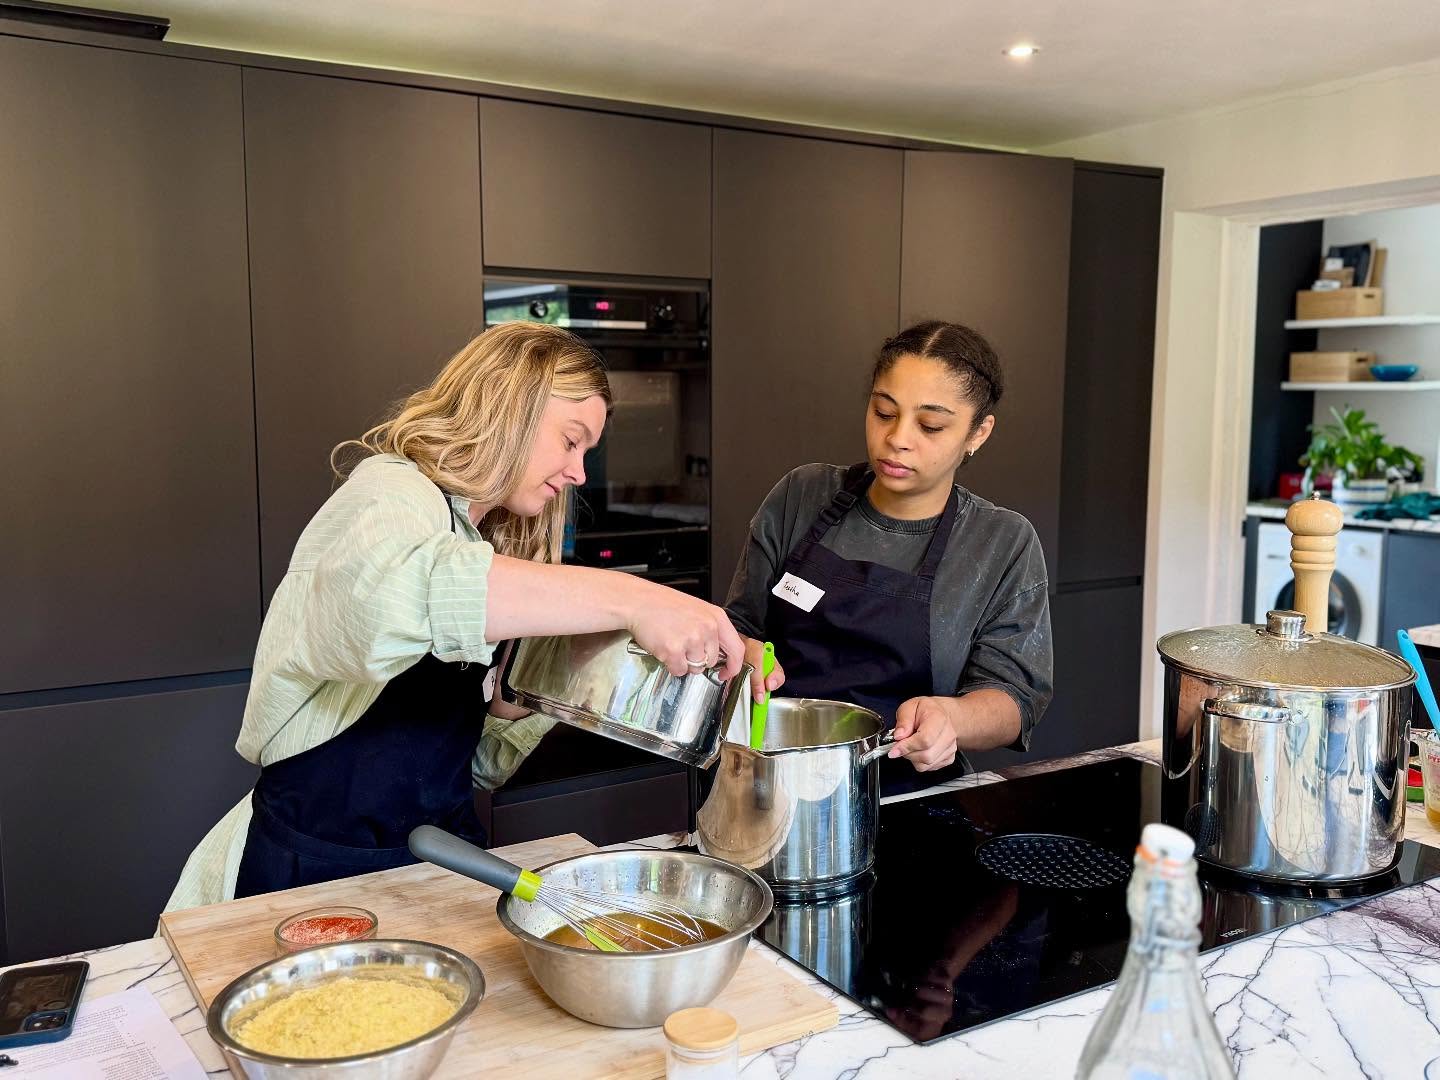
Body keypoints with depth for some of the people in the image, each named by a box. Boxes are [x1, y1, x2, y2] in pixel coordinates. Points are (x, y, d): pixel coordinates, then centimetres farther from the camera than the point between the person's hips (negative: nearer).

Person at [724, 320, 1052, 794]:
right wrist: (743, 654, -10)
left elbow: (1012, 696, -2)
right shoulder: (801, 497, 6)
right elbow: (740, 624, 13)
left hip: (904, 798, 0)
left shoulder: (1005, 545, 1)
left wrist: (949, 716, -24)